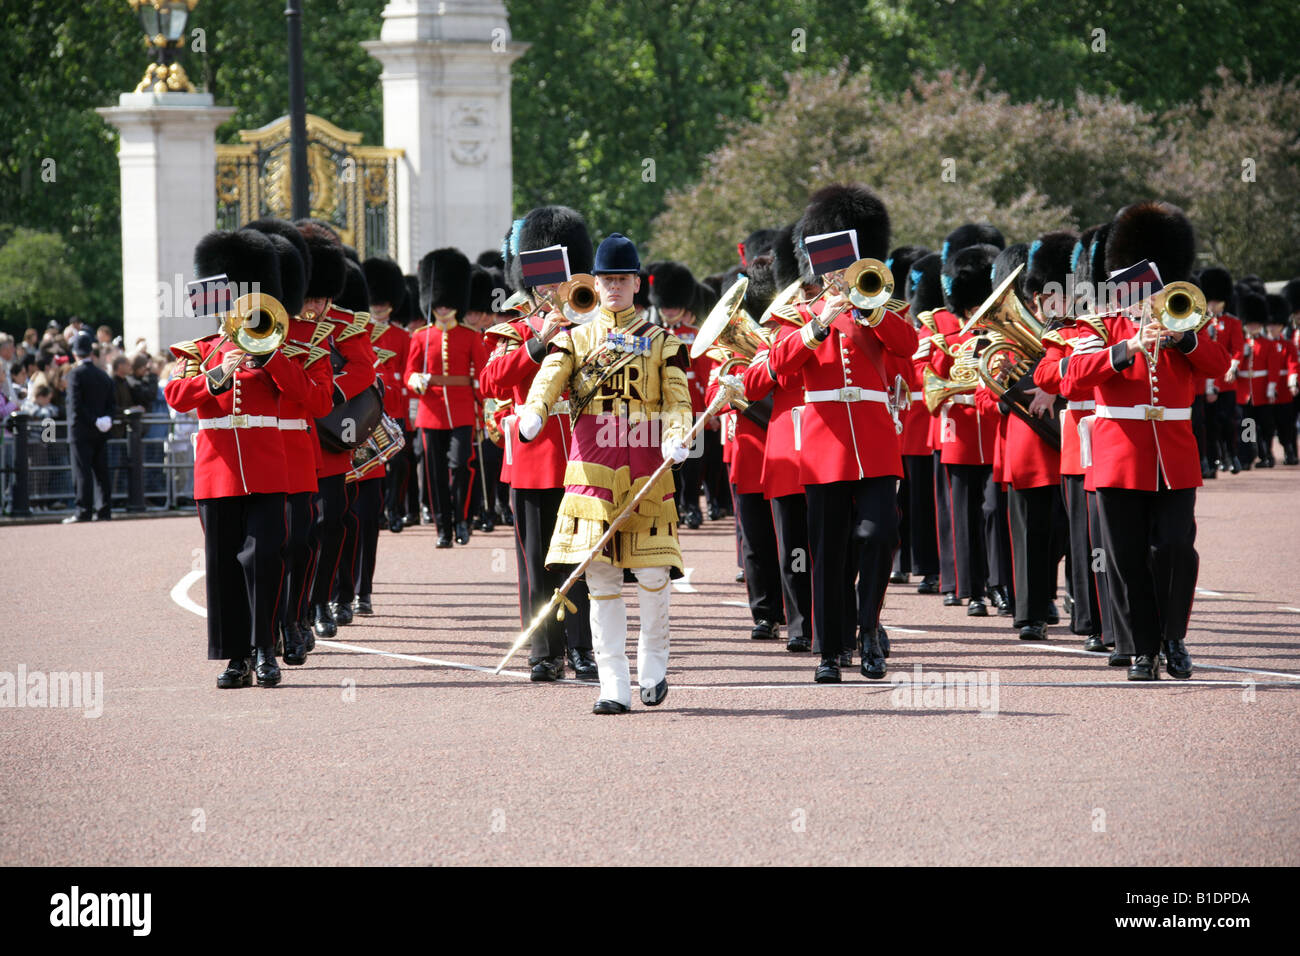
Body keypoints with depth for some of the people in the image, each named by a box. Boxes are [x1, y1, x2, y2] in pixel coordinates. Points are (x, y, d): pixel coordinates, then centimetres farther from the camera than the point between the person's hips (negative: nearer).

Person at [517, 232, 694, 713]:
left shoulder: (661, 341, 11)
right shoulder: (574, 339, 12)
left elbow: (678, 399, 4)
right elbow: (549, 379, -7)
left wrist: (676, 439, -18)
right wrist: (532, 413, -29)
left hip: (646, 458, -1)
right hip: (591, 462, 1)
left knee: (652, 572, -5)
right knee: (601, 576, -3)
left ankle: (653, 663, 19)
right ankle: (615, 686, -1)